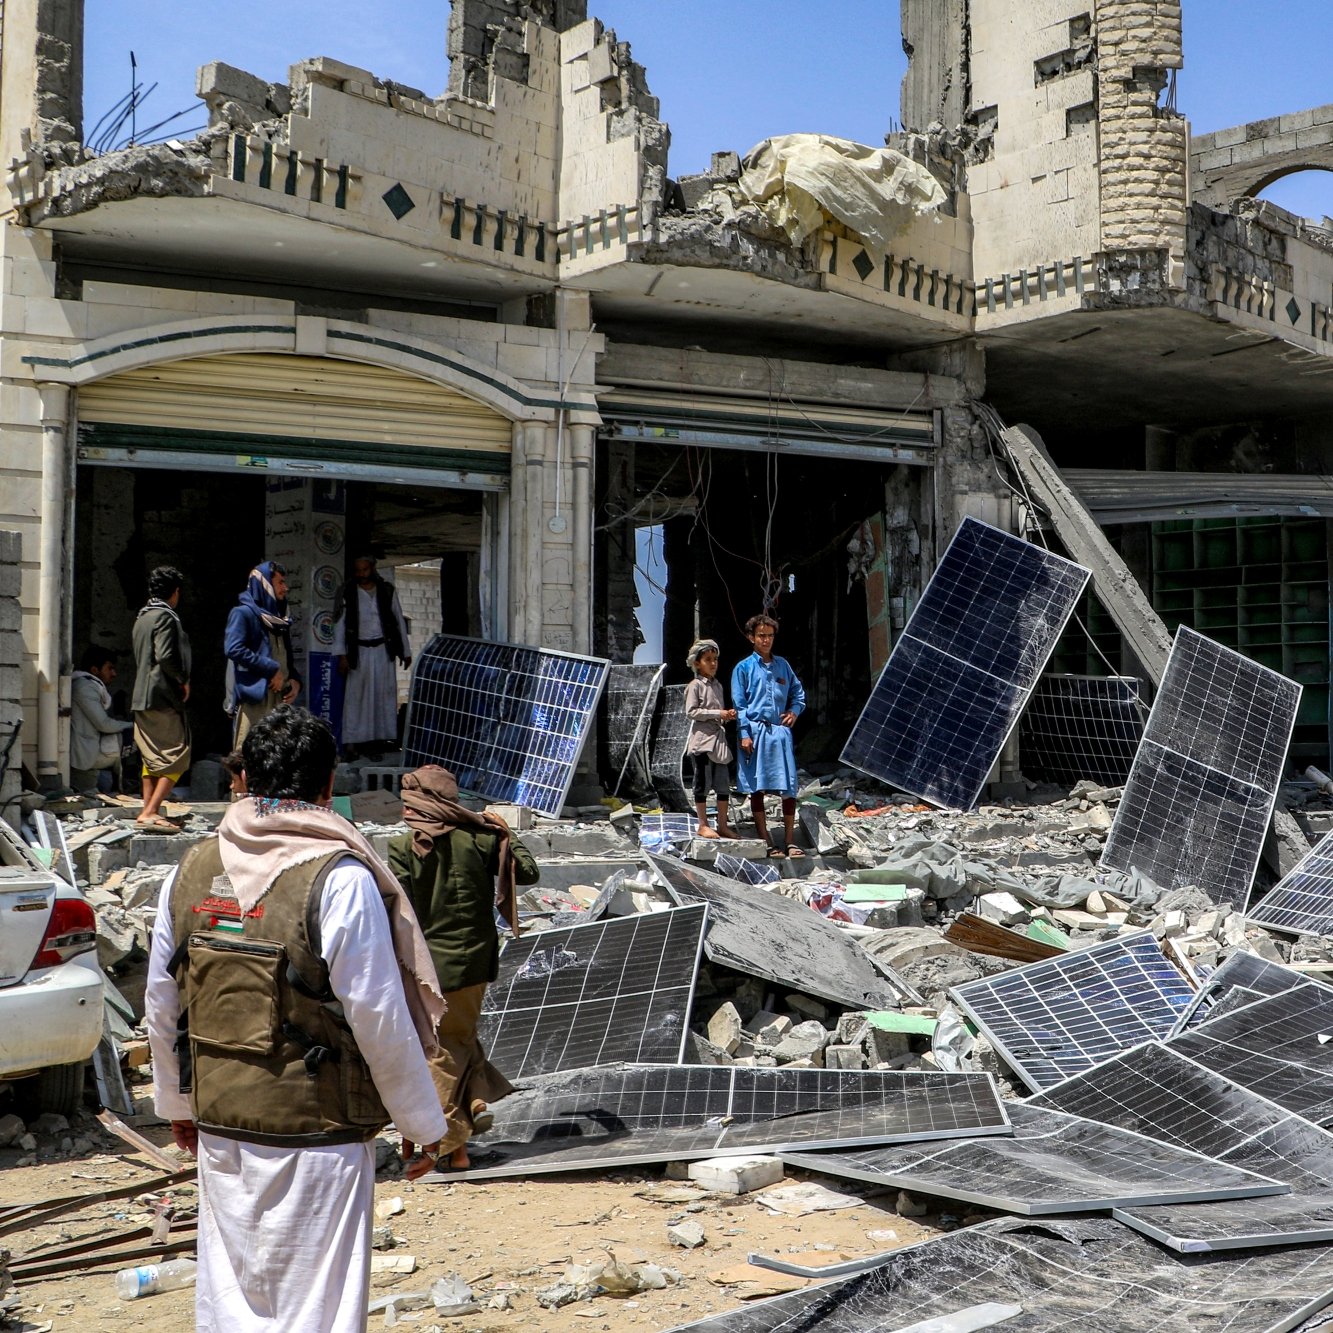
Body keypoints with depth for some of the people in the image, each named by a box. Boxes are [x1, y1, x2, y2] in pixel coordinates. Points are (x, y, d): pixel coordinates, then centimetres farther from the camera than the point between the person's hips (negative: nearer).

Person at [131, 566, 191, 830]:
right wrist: (183, 680, -7)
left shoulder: (142, 617, 17)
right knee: (177, 757, -8)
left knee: (152, 757, 13)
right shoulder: (165, 616, -11)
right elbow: (166, 656, -21)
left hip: (141, 697, 9)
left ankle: (148, 811, 13)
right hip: (163, 697, -9)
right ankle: (151, 812, -15)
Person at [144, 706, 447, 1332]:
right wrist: (422, 1123, -3)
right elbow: (380, 1019, -15)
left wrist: (177, 1103, 23)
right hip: (316, 1131, -5)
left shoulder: (192, 870, 1)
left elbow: (161, 1004, 9)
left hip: (219, 1127, 6)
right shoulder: (340, 879, -17)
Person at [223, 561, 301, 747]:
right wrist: (271, 669, -14)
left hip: (279, 697, 7)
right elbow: (233, 649, -16)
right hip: (254, 696, -7)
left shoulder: (278, 617, 20)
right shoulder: (243, 613, -3)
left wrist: (295, 679, 3)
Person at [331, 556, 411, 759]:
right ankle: (352, 741, -2)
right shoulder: (348, 594, -1)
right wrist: (341, 655, -10)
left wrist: (406, 651, 10)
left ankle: (381, 738, 9)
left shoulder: (387, 590, 3)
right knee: (357, 695, -4)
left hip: (383, 649, 2)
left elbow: (399, 620, 9)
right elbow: (340, 624, -3)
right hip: (359, 651, -2)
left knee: (385, 694, 2)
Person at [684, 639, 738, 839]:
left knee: (723, 783, 6)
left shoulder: (717, 685, 15)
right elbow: (691, 712, -14)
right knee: (703, 782, 0)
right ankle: (703, 826, 7)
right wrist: (718, 714, -17)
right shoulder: (695, 685, -7)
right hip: (702, 738, -7)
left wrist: (728, 715, 1)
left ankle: (722, 825, 13)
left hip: (718, 738, 7)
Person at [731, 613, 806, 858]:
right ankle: (765, 842, 8)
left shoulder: (782, 665, 12)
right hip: (755, 732, -3)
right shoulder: (744, 668, 1)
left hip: (780, 731, 3)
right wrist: (745, 734, -10)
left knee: (789, 788, 1)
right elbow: (739, 704, -2)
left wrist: (794, 711, 5)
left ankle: (789, 841, 9)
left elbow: (798, 691, 23)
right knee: (756, 789, 1)